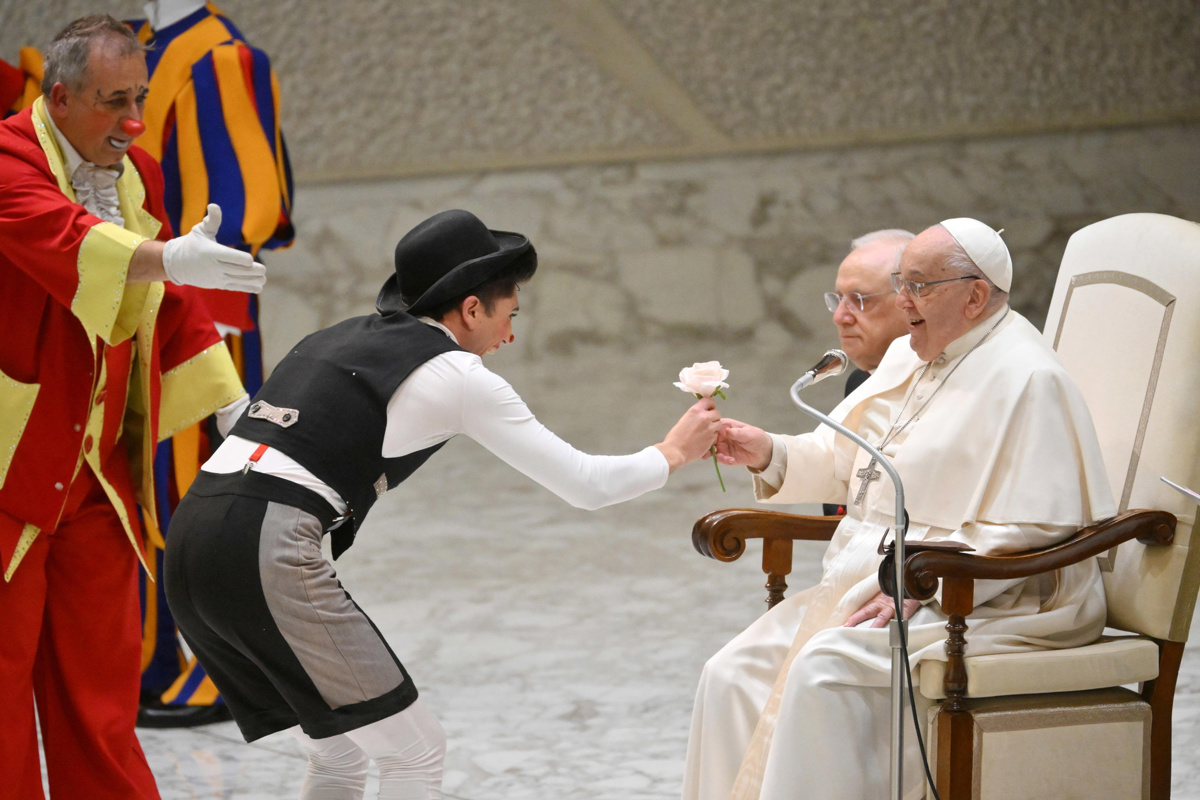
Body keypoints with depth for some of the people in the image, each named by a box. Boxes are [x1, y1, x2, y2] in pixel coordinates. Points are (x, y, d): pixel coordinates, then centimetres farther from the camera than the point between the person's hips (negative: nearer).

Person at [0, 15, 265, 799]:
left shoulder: (138, 175, 9)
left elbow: (173, 309, 15)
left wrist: (233, 405, 6)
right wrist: (168, 258, -48)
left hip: (97, 473, 6)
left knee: (99, 677, 11)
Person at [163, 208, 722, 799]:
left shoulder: (344, 336, 25)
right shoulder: (458, 375, 3)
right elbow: (586, 484, 7)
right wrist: (673, 454, 23)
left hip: (191, 540, 8)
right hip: (267, 553, -8)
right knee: (415, 752, 5)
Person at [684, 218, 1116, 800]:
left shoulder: (1027, 380, -14)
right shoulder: (908, 358, 15)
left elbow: (1032, 533, -20)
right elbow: (841, 461, 19)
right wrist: (771, 454, -1)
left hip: (991, 602, -9)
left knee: (827, 669, -31)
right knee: (732, 675, -7)